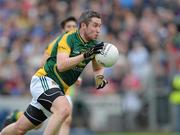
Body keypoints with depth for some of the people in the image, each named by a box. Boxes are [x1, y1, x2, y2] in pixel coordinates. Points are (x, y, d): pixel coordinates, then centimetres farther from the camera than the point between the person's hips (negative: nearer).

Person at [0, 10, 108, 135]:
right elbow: (61, 65, -29)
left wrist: (99, 77, -2)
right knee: (64, 109, -35)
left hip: (58, 88, 7)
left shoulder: (93, 45, 4)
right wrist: (85, 55, -35)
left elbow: (97, 68, 20)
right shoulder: (68, 38, -16)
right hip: (44, 79, -7)